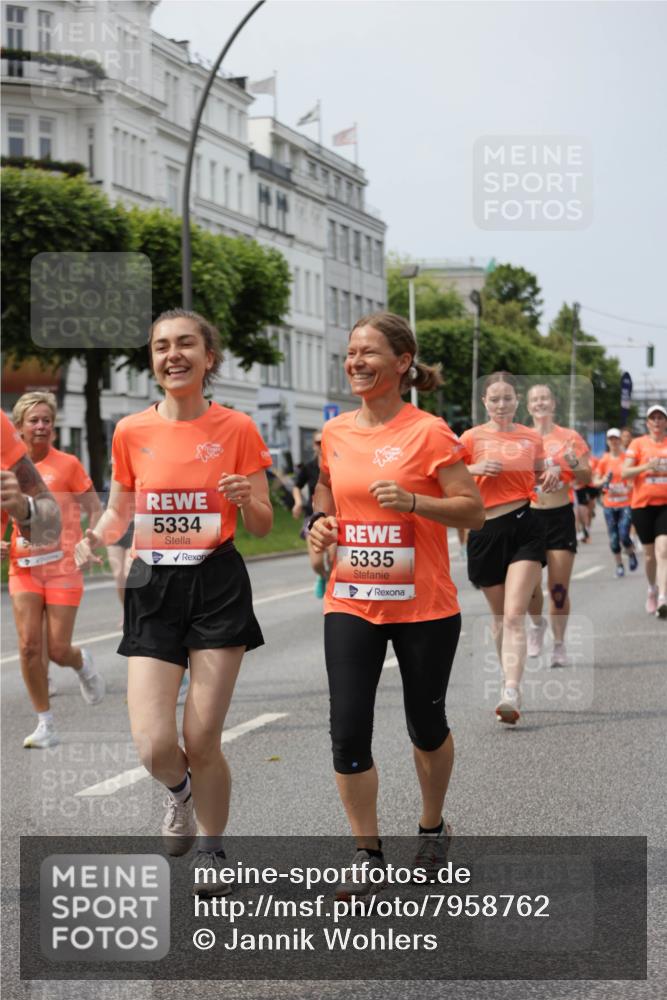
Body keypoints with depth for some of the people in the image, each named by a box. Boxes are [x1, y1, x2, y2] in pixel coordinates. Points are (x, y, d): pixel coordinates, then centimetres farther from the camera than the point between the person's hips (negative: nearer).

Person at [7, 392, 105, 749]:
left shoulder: (67, 465, -4)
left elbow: (95, 510, -1)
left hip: (63, 567, -3)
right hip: (23, 568, 3)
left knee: (58, 651, -4)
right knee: (29, 645, -8)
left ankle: (82, 663, 34)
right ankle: (45, 725, 4)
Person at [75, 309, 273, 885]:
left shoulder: (237, 430, -3)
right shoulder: (131, 432, 1)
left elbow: (263, 526, 3)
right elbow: (118, 513, 13)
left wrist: (247, 500, -19)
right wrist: (92, 540, -8)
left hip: (218, 586, -1)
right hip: (154, 588, 2)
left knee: (202, 741, -1)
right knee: (154, 745, -9)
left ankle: (212, 854, 24)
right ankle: (179, 791, 29)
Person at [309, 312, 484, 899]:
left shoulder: (428, 432, -10)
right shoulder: (334, 433, 4)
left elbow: (474, 511, -11)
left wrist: (412, 501, -25)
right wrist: (321, 521, 2)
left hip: (425, 607, -3)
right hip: (350, 603, 3)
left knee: (426, 724, 12)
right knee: (348, 731, -6)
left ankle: (432, 826, 37)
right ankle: (369, 856, 7)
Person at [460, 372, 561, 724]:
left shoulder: (531, 438, 9)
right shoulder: (472, 438, 2)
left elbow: (541, 475, 23)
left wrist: (552, 474, 1)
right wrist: (475, 469, -16)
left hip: (525, 527, 0)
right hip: (486, 532, 1)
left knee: (514, 615, -13)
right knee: (499, 614, 13)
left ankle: (512, 694, -22)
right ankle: (508, 677, 34)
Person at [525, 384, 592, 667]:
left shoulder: (569, 438, 1)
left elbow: (587, 480, 2)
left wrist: (574, 465, -17)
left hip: (560, 517, -1)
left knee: (559, 588, -2)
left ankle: (559, 645, 13)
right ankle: (537, 624, 24)